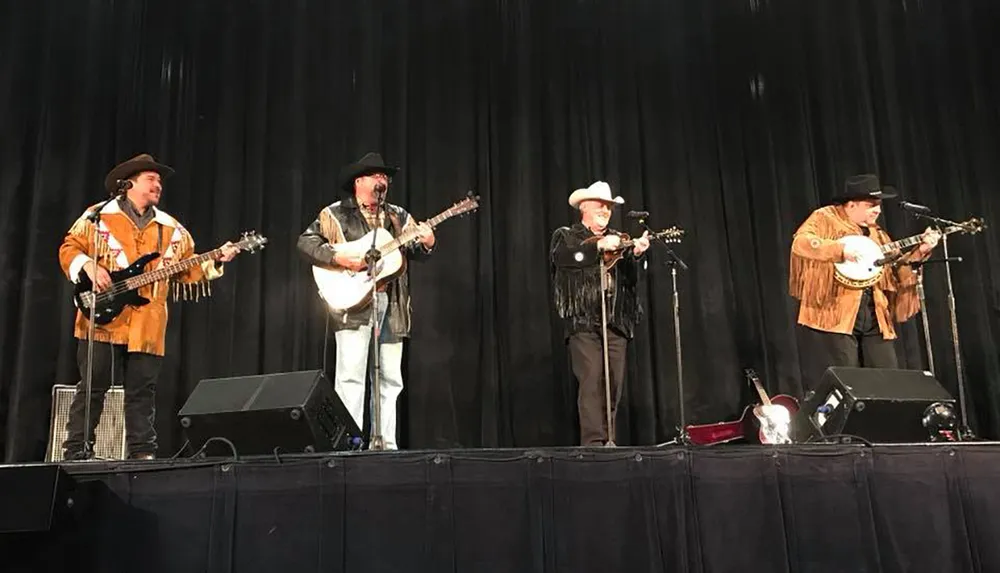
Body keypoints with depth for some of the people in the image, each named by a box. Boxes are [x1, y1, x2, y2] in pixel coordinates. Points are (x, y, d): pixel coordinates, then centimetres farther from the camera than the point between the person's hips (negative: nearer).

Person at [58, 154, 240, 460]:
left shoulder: (171, 228, 15)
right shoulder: (99, 215, 6)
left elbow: (189, 271, 13)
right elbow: (69, 248, 5)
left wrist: (216, 261, -2)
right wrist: (89, 267, -13)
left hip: (148, 326, 3)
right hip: (104, 319, -3)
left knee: (142, 393, 4)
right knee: (92, 387, 0)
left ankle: (143, 453, 9)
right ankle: (76, 452, 9)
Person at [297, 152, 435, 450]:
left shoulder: (398, 216, 16)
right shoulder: (335, 214, 3)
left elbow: (413, 251, 12)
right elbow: (306, 241, -4)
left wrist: (426, 244, -11)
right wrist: (339, 258, -17)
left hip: (392, 304, 5)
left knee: (391, 378, 6)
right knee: (351, 375, -9)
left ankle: (387, 444, 12)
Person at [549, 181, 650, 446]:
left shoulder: (618, 239, 20)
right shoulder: (565, 236, 9)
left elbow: (629, 273, 3)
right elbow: (562, 257, -13)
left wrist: (635, 252, -18)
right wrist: (599, 246, -20)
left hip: (616, 321, 4)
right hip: (582, 320, -4)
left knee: (614, 383, 2)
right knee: (591, 380, -13)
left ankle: (608, 440, 11)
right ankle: (593, 442, -12)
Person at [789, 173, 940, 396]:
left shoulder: (876, 233, 21)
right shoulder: (825, 218, -1)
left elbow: (894, 268, 23)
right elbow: (800, 243, -19)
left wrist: (919, 251, 10)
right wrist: (841, 249, -25)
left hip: (875, 317, 7)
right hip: (833, 314, -7)